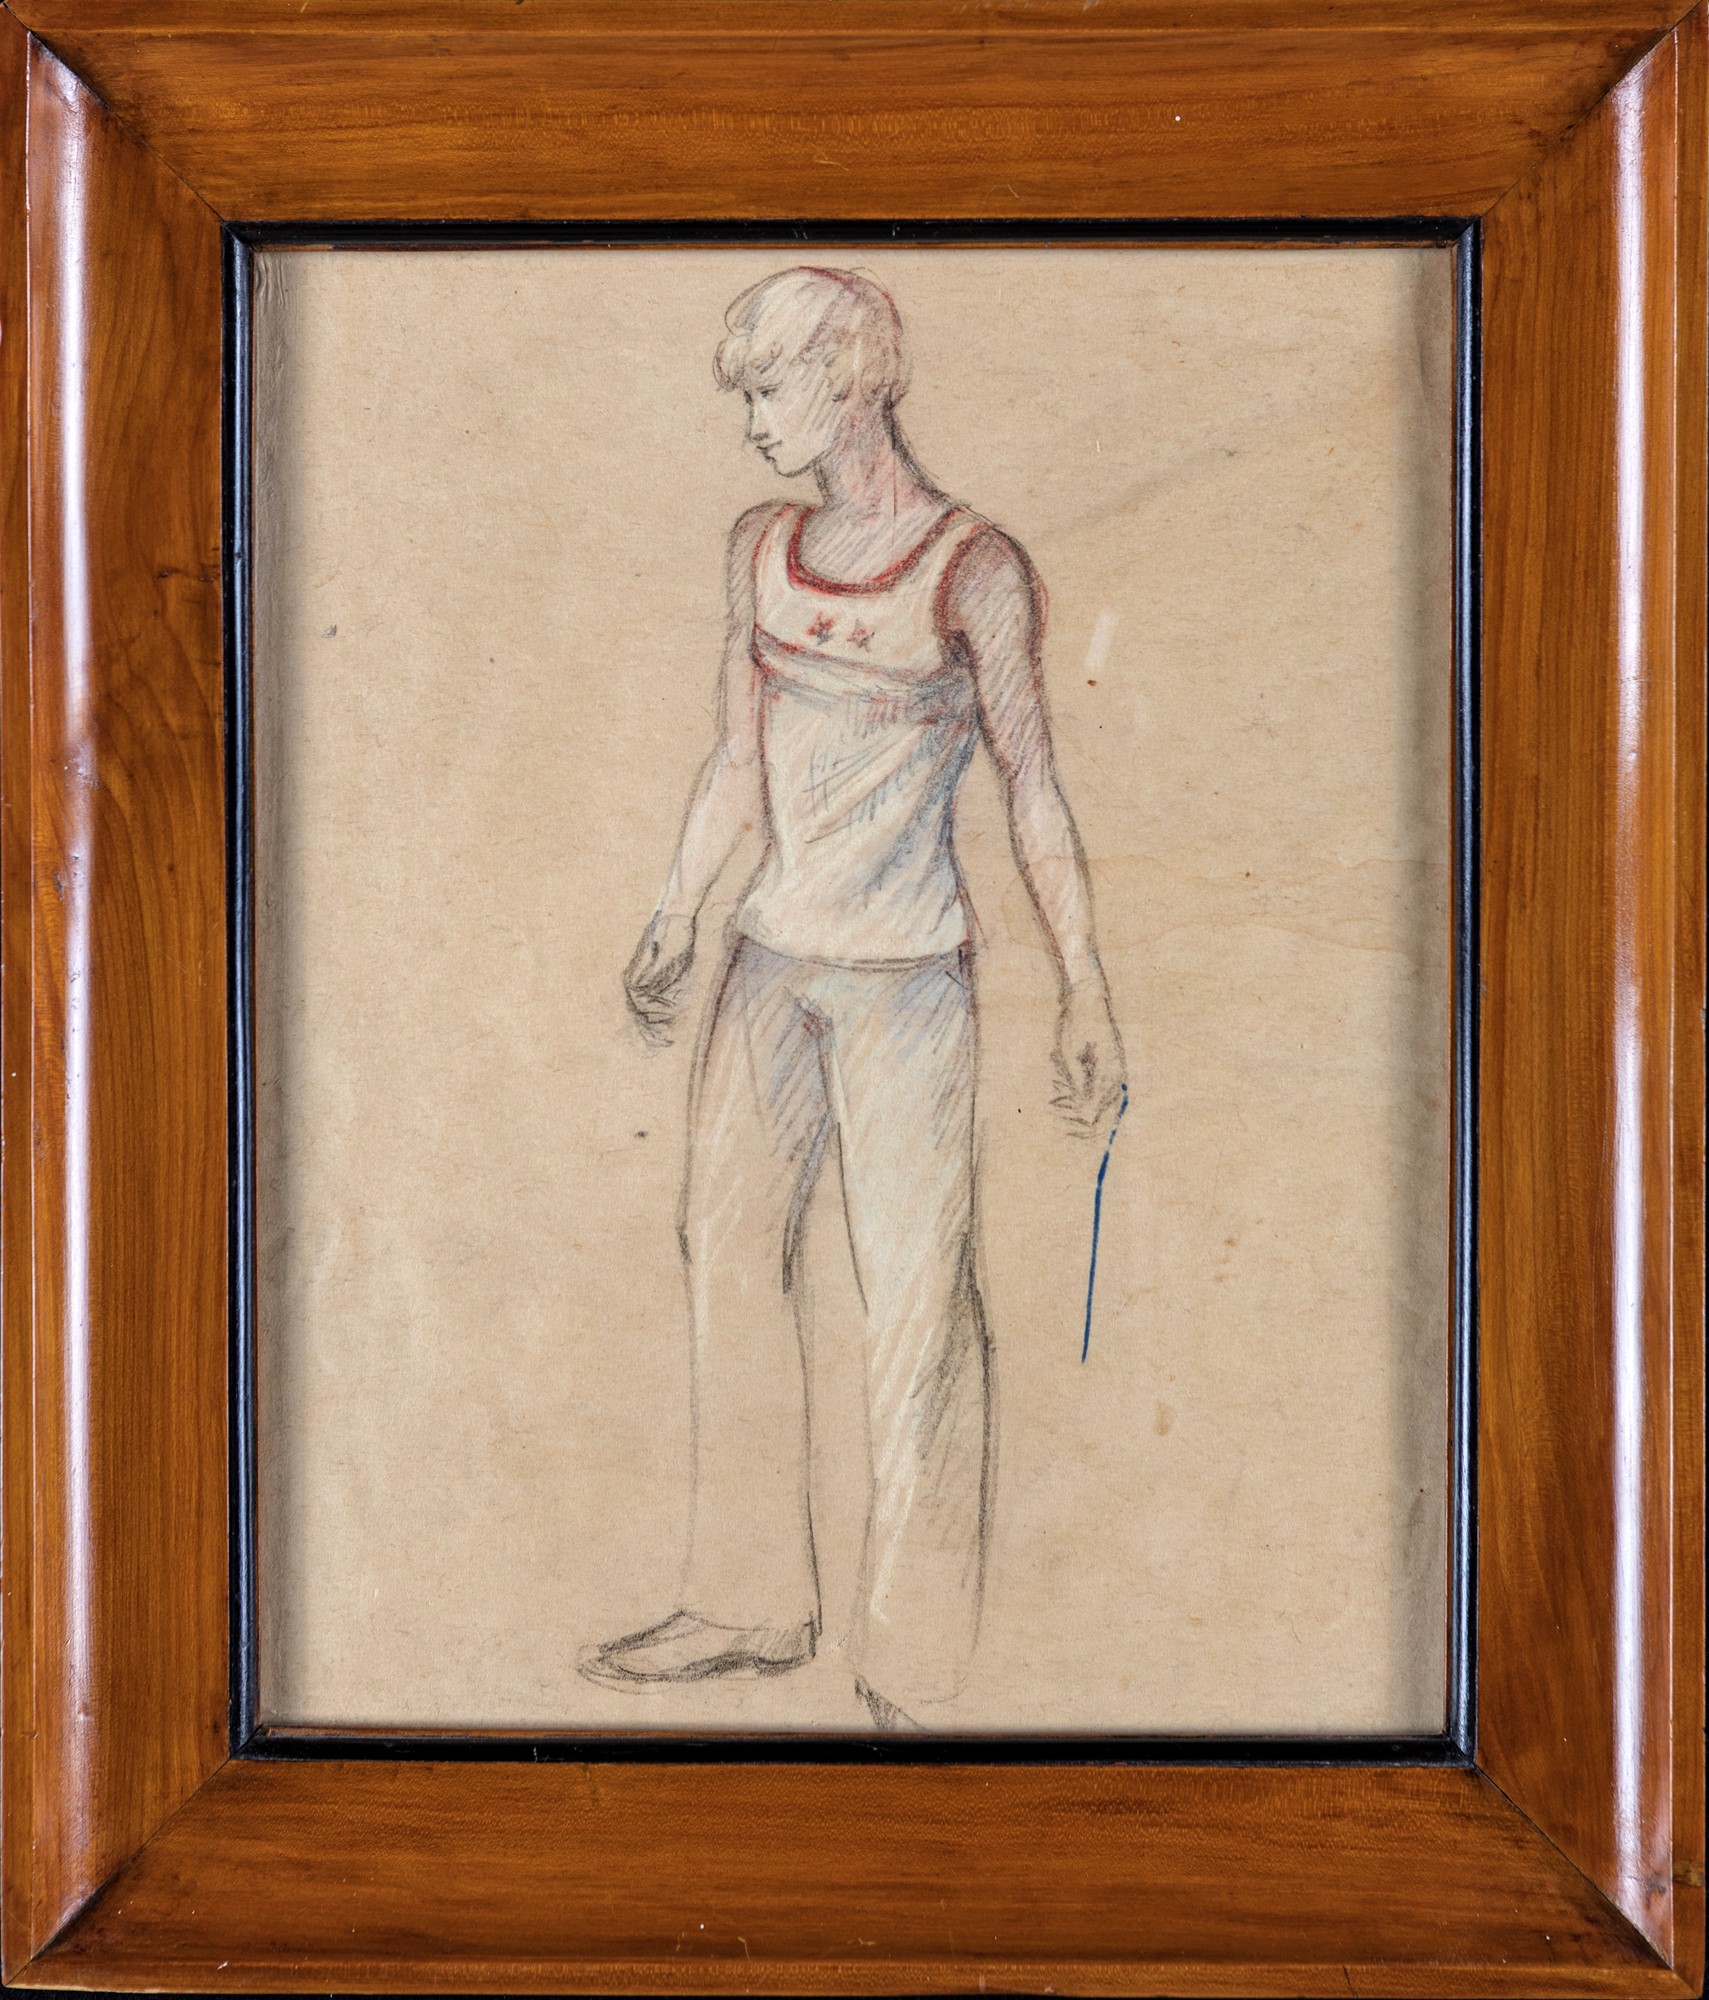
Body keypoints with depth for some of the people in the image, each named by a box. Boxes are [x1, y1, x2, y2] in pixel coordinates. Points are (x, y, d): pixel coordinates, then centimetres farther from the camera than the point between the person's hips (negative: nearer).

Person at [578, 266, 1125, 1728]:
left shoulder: (974, 572, -7)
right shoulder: (763, 550, 9)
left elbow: (1034, 794, -6)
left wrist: (1086, 998, -7)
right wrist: (673, 924, 17)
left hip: (904, 987, -6)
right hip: (772, 966, 6)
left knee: (916, 1305, -3)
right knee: (730, 1254, 11)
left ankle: (912, 1665, 11)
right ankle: (754, 1605, 28)